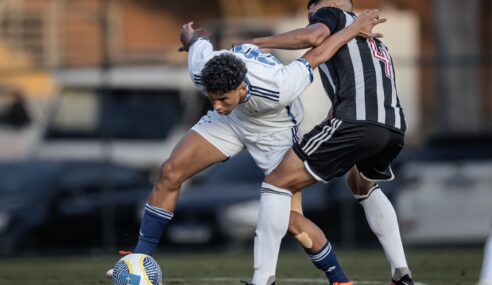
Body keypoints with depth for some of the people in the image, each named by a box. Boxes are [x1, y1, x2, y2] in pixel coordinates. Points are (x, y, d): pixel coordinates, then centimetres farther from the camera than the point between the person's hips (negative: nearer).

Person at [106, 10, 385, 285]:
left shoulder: (278, 89, -44)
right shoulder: (201, 72, -33)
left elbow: (316, 56, -29)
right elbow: (199, 39, -8)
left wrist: (358, 27, -16)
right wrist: (191, 36, 17)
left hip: (276, 131, -4)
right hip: (232, 120, 4)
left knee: (288, 217, -14)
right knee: (171, 172, -10)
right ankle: (141, 260, -1)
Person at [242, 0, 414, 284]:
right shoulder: (376, 44, 37)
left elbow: (314, 36, -8)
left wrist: (255, 43, -1)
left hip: (355, 121, -8)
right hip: (395, 130, 8)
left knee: (276, 186, -1)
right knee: (364, 186, 38)